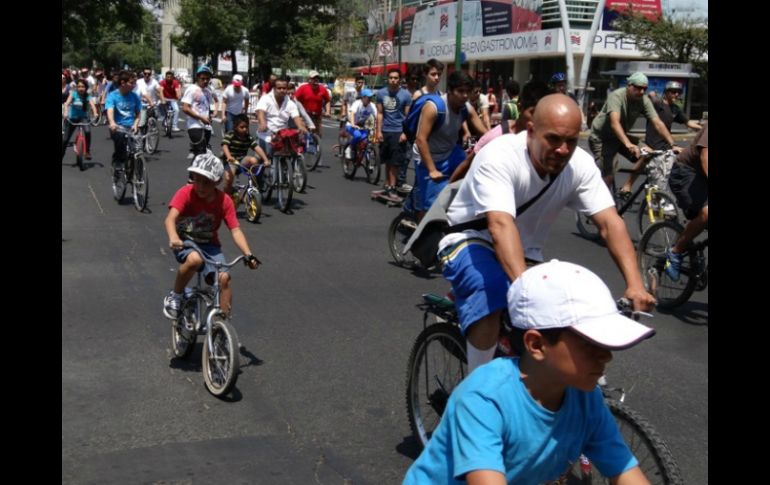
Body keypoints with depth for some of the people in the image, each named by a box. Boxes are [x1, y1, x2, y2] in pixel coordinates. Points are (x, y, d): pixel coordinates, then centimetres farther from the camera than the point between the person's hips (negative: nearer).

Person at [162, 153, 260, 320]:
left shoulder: (224, 201, -12)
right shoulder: (186, 193, -18)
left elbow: (235, 230, -14)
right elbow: (171, 218, -31)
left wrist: (248, 255, -28)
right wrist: (173, 238, -53)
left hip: (209, 245, 2)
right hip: (185, 242, -2)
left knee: (224, 277, -21)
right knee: (195, 259, -36)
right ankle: (174, 297, -11)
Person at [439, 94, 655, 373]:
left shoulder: (580, 165, -14)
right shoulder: (499, 156, -29)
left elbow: (610, 223, -22)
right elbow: (500, 225, -42)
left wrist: (635, 285, -37)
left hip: (525, 253, 6)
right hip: (471, 242, -5)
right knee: (493, 291, -35)